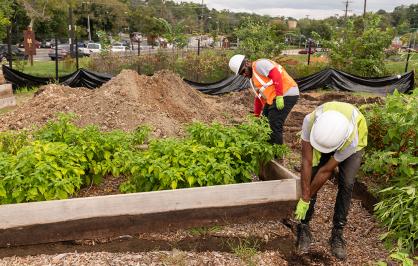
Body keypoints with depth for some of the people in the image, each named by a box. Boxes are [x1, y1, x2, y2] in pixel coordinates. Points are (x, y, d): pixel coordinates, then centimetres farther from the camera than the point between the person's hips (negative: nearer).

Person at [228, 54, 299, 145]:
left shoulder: (259, 64, -8)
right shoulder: (253, 79, 22)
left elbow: (276, 75, -21)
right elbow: (258, 97, 28)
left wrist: (279, 96, -26)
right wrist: (256, 116, 29)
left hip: (286, 95, -11)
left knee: (274, 126, -11)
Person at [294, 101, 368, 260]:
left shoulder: (352, 140, -43)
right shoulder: (310, 120, -41)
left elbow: (326, 171, -32)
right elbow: (306, 161, -33)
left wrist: (306, 199, -21)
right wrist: (304, 197, -28)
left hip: (351, 145, -1)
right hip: (325, 135, 2)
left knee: (346, 184, -15)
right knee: (310, 179, -12)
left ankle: (337, 233, 1)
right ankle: (303, 227, 2)